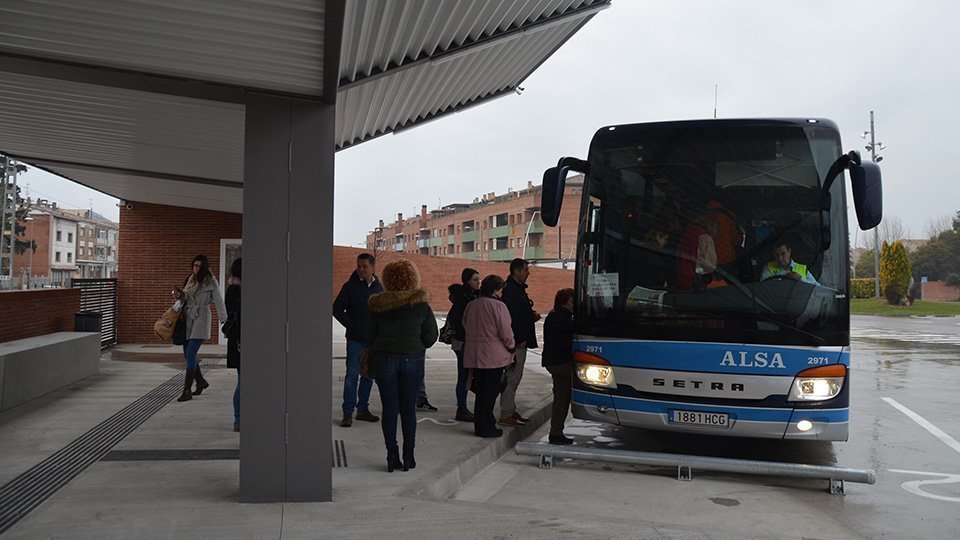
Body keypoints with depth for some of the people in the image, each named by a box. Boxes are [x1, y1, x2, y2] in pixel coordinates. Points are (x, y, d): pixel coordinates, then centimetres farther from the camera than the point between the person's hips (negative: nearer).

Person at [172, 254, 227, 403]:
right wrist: (180, 295, -7)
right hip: (188, 320, 7)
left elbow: (218, 301, -10)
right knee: (187, 355, 10)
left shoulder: (211, 282, -5)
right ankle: (201, 382, 29)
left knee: (190, 355, -12)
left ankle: (187, 391, -8)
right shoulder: (190, 279, 13)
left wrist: (224, 320, -19)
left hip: (200, 320, -7)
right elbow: (186, 297, 17)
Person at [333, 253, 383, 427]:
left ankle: (363, 409, 20)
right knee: (352, 375, -6)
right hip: (355, 339, -4)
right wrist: (351, 326, -9)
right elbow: (337, 309, -3)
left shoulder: (378, 287, 8)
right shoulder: (350, 287, -4)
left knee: (369, 374, 10)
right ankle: (347, 413, -2)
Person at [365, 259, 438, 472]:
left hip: (384, 359, 0)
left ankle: (392, 456, 5)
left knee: (389, 408, 5)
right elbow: (431, 335, -3)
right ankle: (408, 456, 9)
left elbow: (369, 335, 2)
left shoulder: (377, 305, -2)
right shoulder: (421, 304, -4)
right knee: (409, 408, 7)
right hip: (412, 359, 0)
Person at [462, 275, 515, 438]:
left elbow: (466, 328, 17)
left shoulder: (470, 305, 9)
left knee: (481, 391, 14)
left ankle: (480, 425, 19)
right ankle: (486, 428, 4)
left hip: (474, 355, 7)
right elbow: (506, 332, -12)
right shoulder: (498, 306, -13)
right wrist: (512, 347, 4)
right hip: (494, 356, -6)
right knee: (490, 392, 1)